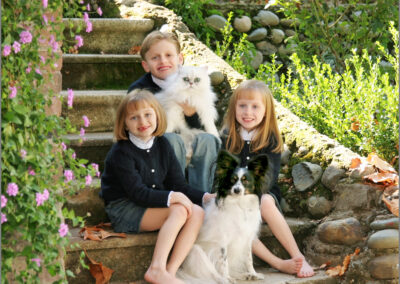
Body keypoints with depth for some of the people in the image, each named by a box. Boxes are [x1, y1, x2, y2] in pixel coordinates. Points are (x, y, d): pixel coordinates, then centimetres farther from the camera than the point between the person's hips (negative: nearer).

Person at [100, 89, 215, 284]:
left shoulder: (162, 145, 8)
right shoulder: (121, 152, -12)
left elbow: (178, 184, 7)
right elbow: (137, 193, -20)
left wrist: (204, 197, -9)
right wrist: (170, 197, -30)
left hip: (155, 204, 7)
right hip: (124, 210, -7)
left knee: (197, 212, -18)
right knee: (179, 211, -28)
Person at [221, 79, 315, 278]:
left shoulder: (271, 140, 2)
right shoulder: (228, 138, 7)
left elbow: (269, 176, -9)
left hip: (263, 195, -1)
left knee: (266, 202, -35)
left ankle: (298, 257, -32)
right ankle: (279, 264, -35)